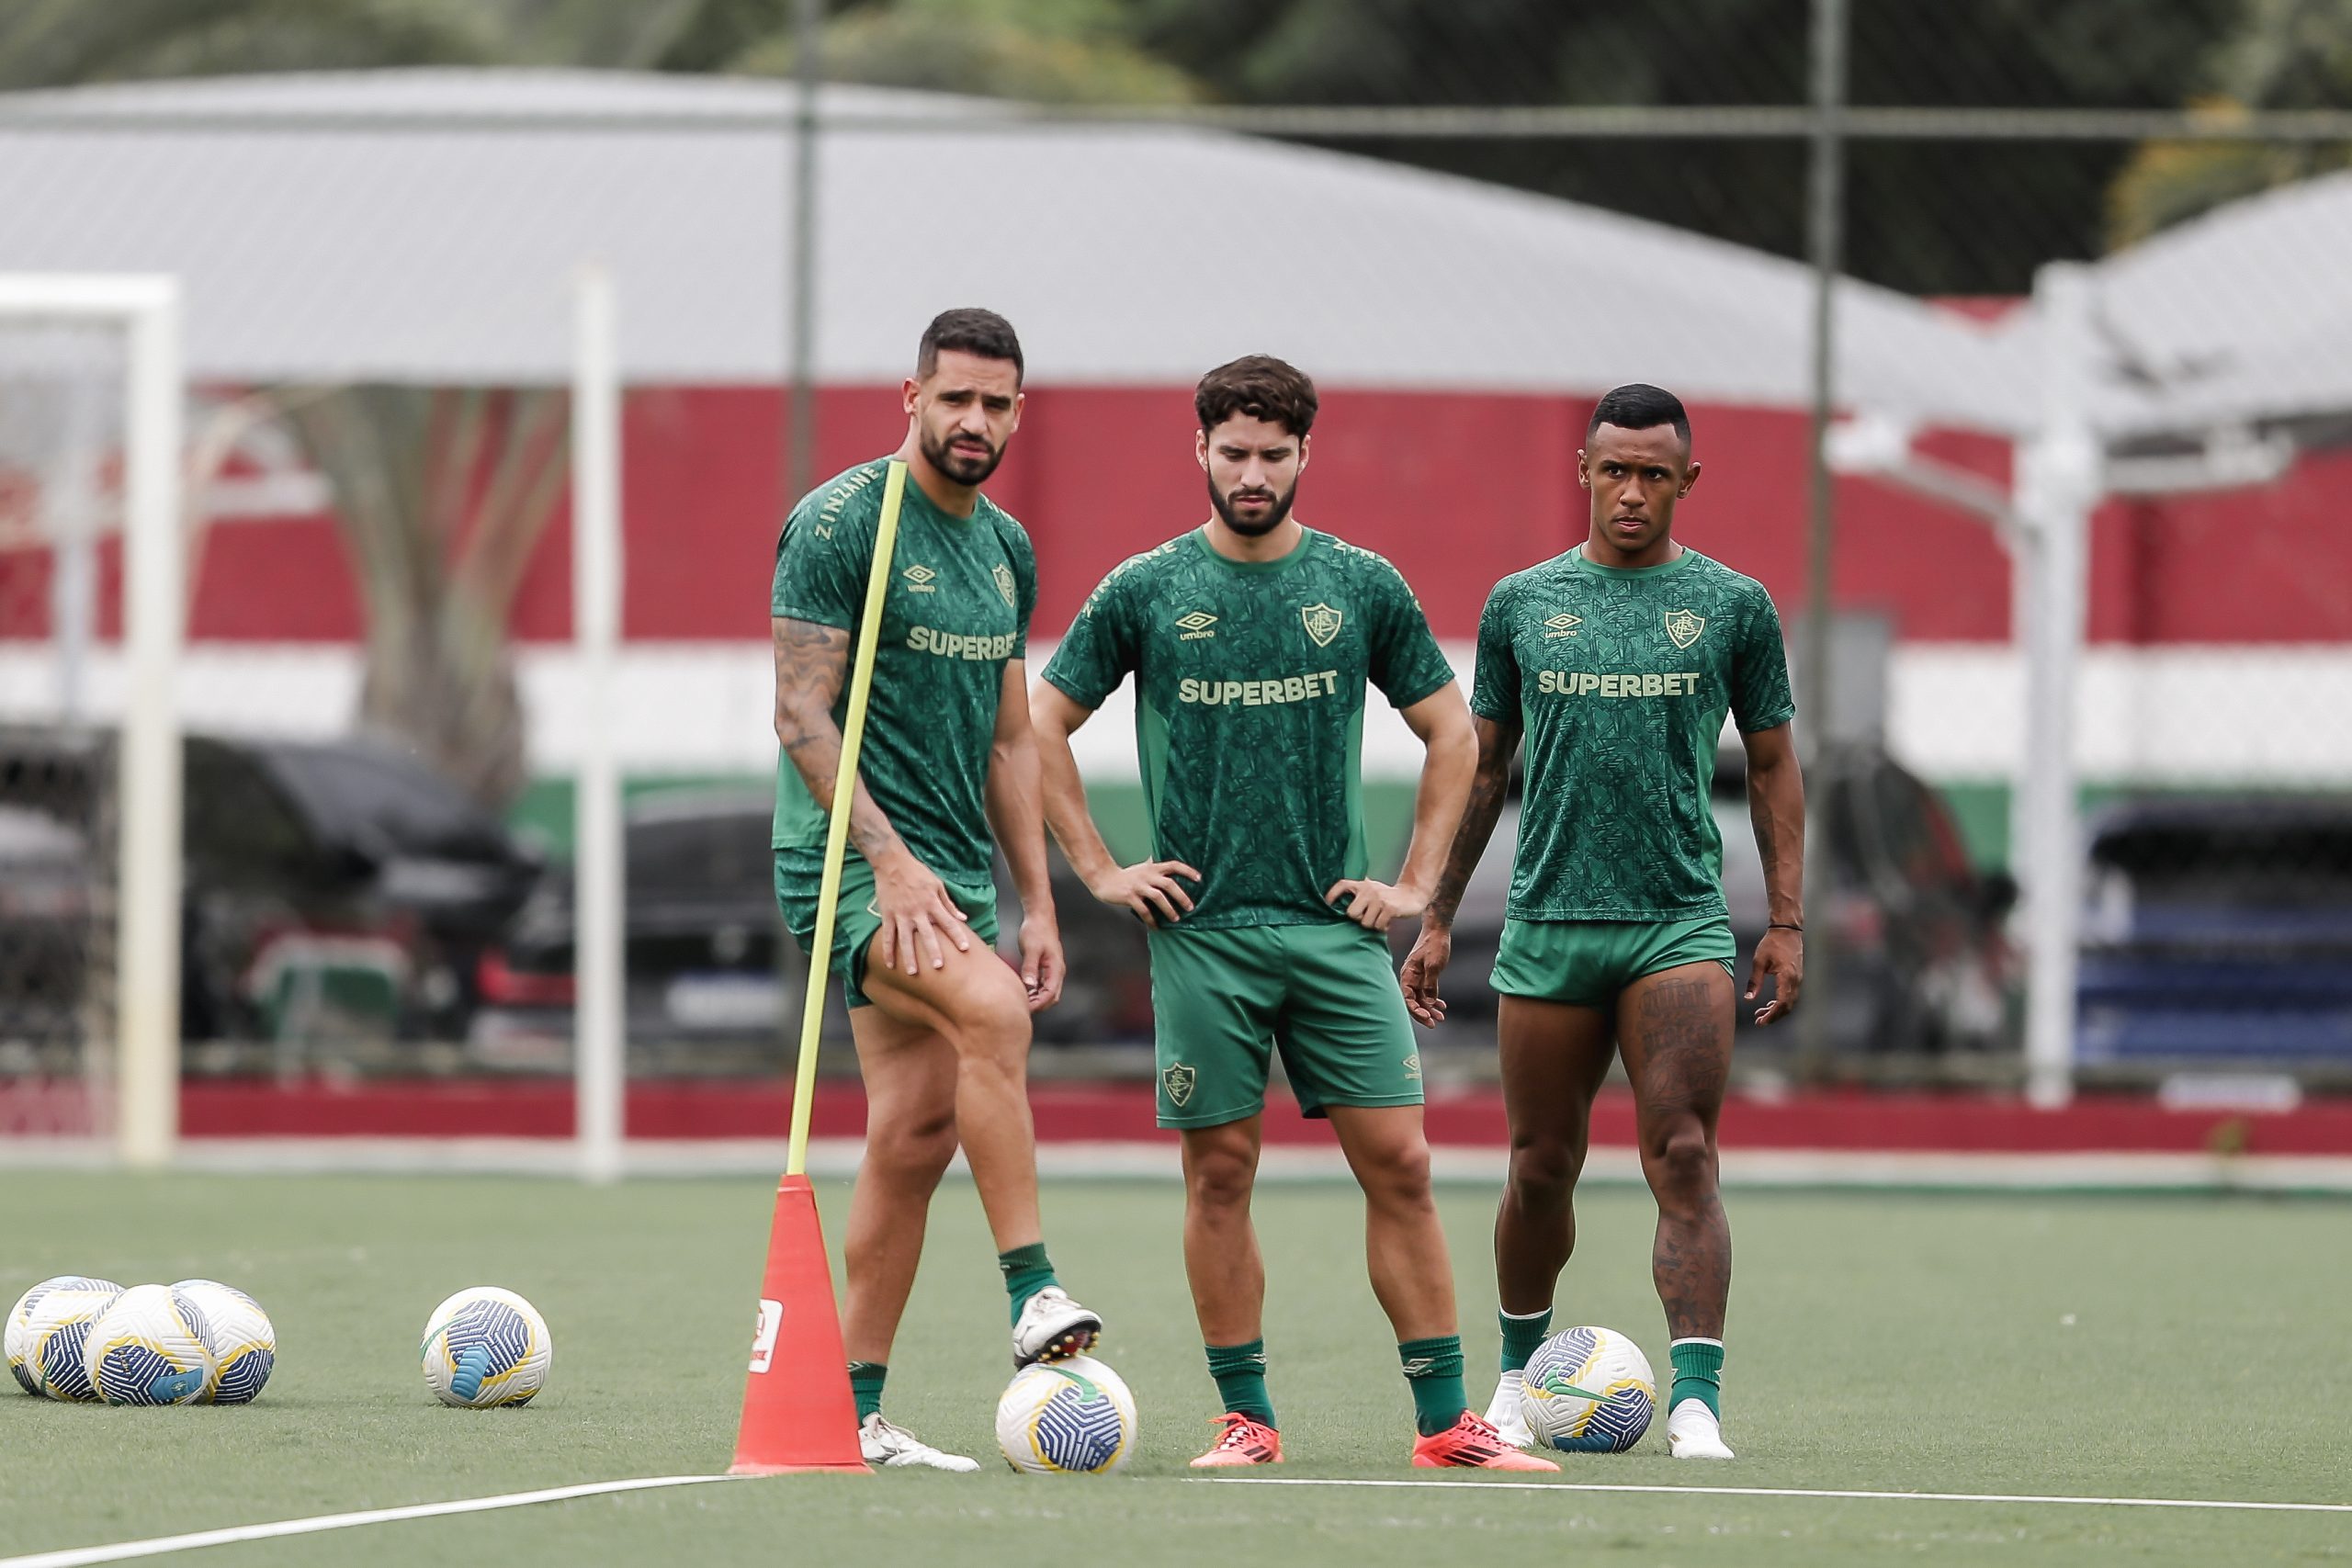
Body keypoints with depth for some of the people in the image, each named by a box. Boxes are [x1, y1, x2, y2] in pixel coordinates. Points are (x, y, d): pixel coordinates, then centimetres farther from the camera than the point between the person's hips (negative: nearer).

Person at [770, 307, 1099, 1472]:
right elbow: (803, 712, -13)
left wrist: (1037, 902, 15)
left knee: (916, 1138, 3)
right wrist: (890, 859, -21)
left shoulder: (1006, 548, 15)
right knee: (992, 1013, -30)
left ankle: (854, 1414, 7)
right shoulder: (841, 523, -8)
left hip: (955, 874, 8)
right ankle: (1033, 1295, -29)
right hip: (850, 862, -8)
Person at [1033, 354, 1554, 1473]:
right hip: (1202, 930, -1)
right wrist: (1100, 872, 3)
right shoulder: (1145, 593, 2)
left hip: (1335, 925, 1)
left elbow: (1451, 732, 14)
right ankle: (1246, 1416, 9)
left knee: (1398, 1164, -5)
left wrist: (1417, 883, 6)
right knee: (1220, 1172, 0)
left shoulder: (1361, 587, 5)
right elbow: (1043, 726, 9)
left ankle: (1445, 1420, -1)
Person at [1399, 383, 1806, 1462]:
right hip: (1547, 921, 2)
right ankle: (1519, 1374, 30)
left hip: (1681, 924, -2)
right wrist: (1436, 918, 11)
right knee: (1542, 1168, 8)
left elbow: (1771, 767, 9)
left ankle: (1696, 1402, -18)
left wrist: (1786, 923, 2)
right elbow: (1481, 767, 14)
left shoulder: (1733, 606, 5)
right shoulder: (1521, 603, 8)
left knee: (1684, 1160, -13)